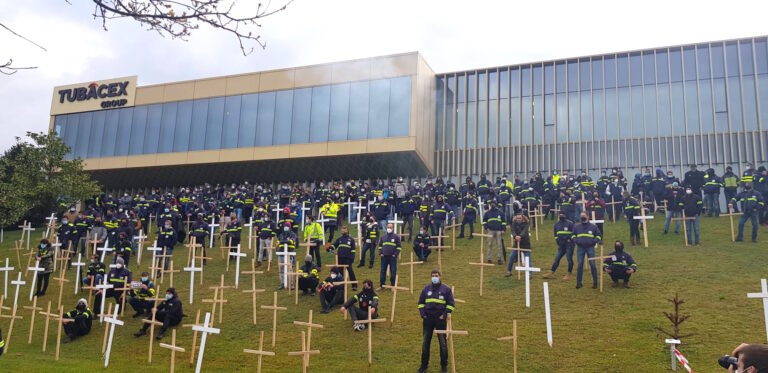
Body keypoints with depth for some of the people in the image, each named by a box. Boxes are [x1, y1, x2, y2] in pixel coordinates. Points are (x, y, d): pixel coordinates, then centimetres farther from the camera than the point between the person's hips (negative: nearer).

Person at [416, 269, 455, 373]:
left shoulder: (446, 289, -2)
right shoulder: (426, 288, 6)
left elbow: (451, 304, 0)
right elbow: (421, 302, 12)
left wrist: (445, 314, -9)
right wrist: (422, 313, 1)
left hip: (440, 319, -2)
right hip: (428, 319, 3)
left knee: (442, 342, 5)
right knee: (425, 342, 8)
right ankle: (424, 364, 20)